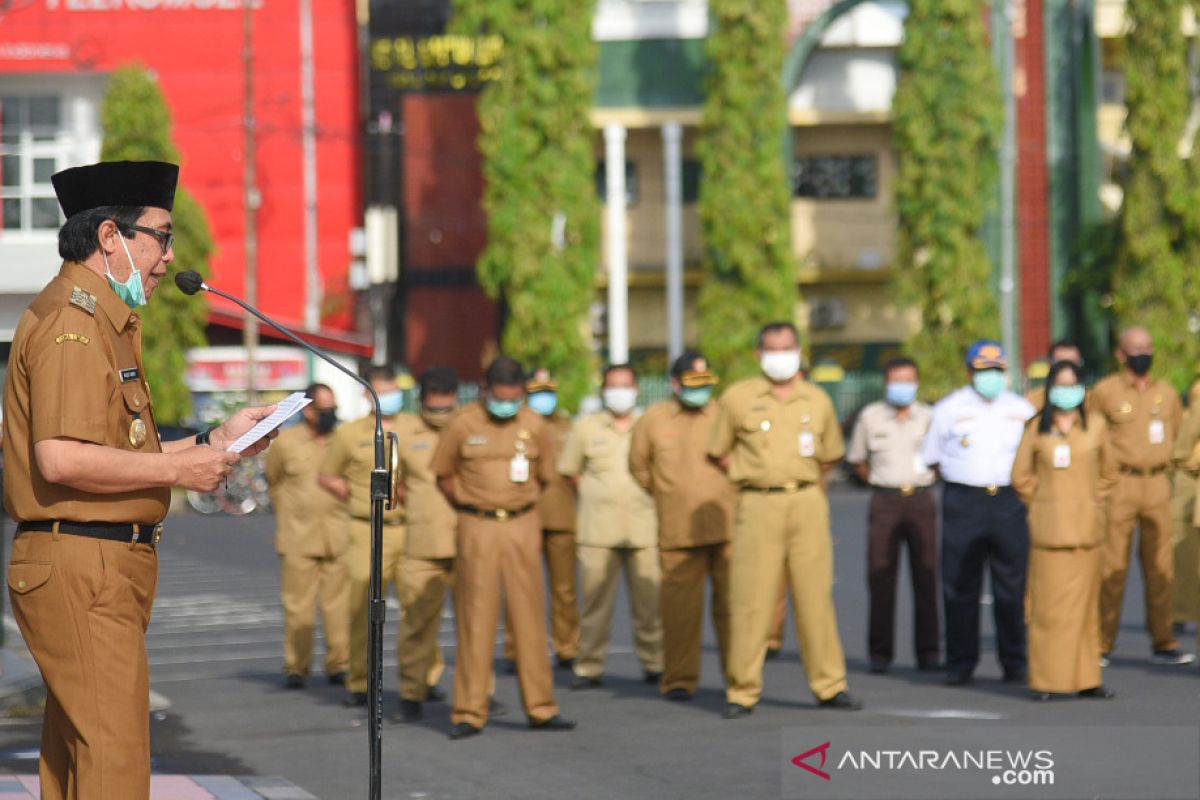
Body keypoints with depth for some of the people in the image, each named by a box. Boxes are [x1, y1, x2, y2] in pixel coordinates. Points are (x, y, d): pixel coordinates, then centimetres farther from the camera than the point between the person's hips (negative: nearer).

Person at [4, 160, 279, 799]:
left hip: (98, 573, 11)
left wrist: (212, 440, 16)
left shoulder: (104, 321, 21)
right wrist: (180, 469, -16)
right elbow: (61, 459, -24)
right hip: (84, 569, -11)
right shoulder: (72, 320, -13)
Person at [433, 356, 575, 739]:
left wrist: (518, 507, 11)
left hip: (522, 526, 2)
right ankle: (470, 713, 1)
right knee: (476, 619, -2)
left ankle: (541, 708, 9)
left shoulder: (534, 426, 3)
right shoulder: (463, 425, -3)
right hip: (477, 530, -2)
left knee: (530, 617, 3)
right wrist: (472, 511, 8)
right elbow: (444, 475, 7)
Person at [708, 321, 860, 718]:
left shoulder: (817, 400, 11)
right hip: (758, 506, -2)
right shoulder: (738, 398, 4)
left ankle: (829, 685, 9)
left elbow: (830, 455, 23)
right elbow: (720, 452, 11)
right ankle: (742, 691, 0)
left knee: (815, 596, 3)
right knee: (751, 599, -4)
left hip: (808, 503, 2)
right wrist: (755, 478, 7)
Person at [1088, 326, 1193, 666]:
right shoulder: (1104, 392, -2)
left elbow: (1178, 436, 21)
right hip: (1119, 486, -4)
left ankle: (1163, 643, 10)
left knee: (1161, 567, 4)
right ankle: (1102, 645, 1)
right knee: (1111, 567, -4)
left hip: (1158, 486, 4)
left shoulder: (1166, 392, 11)